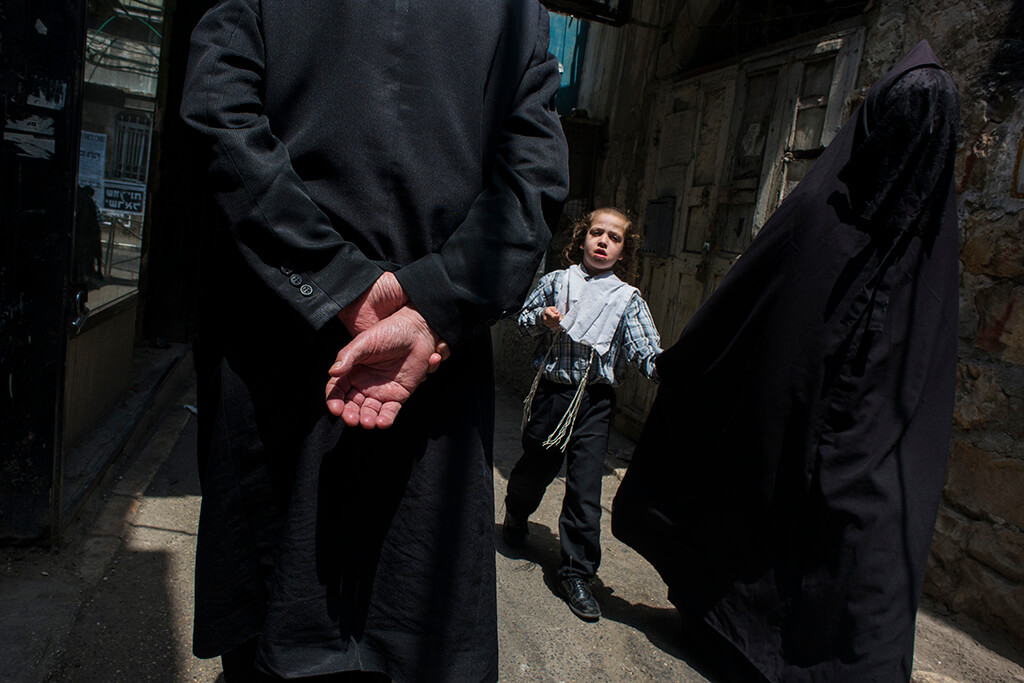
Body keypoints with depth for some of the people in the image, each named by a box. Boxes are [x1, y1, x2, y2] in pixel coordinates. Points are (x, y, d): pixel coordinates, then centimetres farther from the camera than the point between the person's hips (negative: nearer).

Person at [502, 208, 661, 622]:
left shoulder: (628, 299, 2)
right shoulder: (556, 282, 3)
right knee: (536, 467, 16)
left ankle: (577, 573, 12)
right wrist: (543, 320, -9)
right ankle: (515, 515, 49)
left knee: (585, 490, -3)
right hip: (551, 389, 1)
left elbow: (646, 353, -4)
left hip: (595, 400, 0)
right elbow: (524, 319, 12)